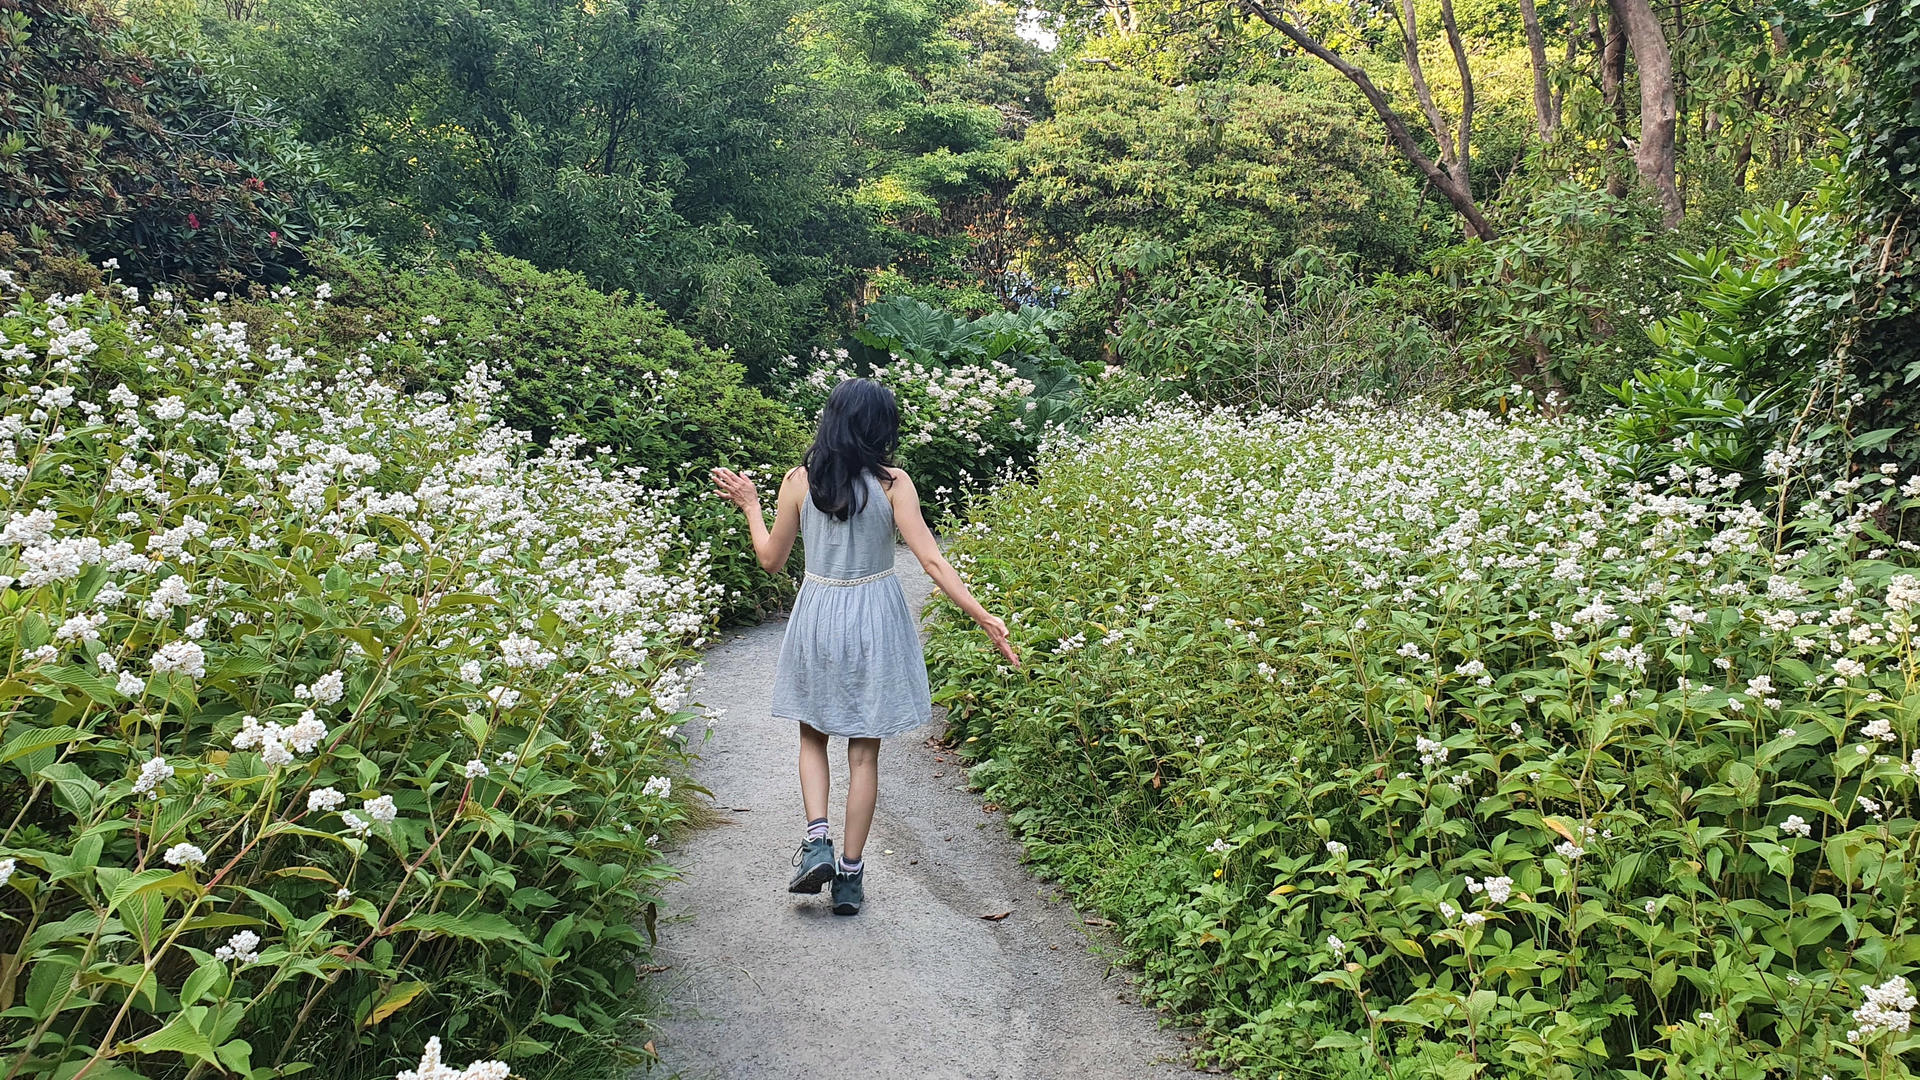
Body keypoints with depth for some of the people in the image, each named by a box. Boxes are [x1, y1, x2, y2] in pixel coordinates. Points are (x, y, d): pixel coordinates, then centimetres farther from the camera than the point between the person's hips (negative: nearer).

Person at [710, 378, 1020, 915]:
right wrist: (984, 617, -13)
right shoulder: (892, 484, -11)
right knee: (864, 750, 8)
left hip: (816, 616, 1)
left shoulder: (799, 481, -5)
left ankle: (816, 841, 3)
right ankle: (851, 874, 14)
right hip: (875, 618, -1)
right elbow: (932, 560, -16)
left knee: (813, 735, 20)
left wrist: (750, 505, 19)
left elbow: (772, 558, 4)